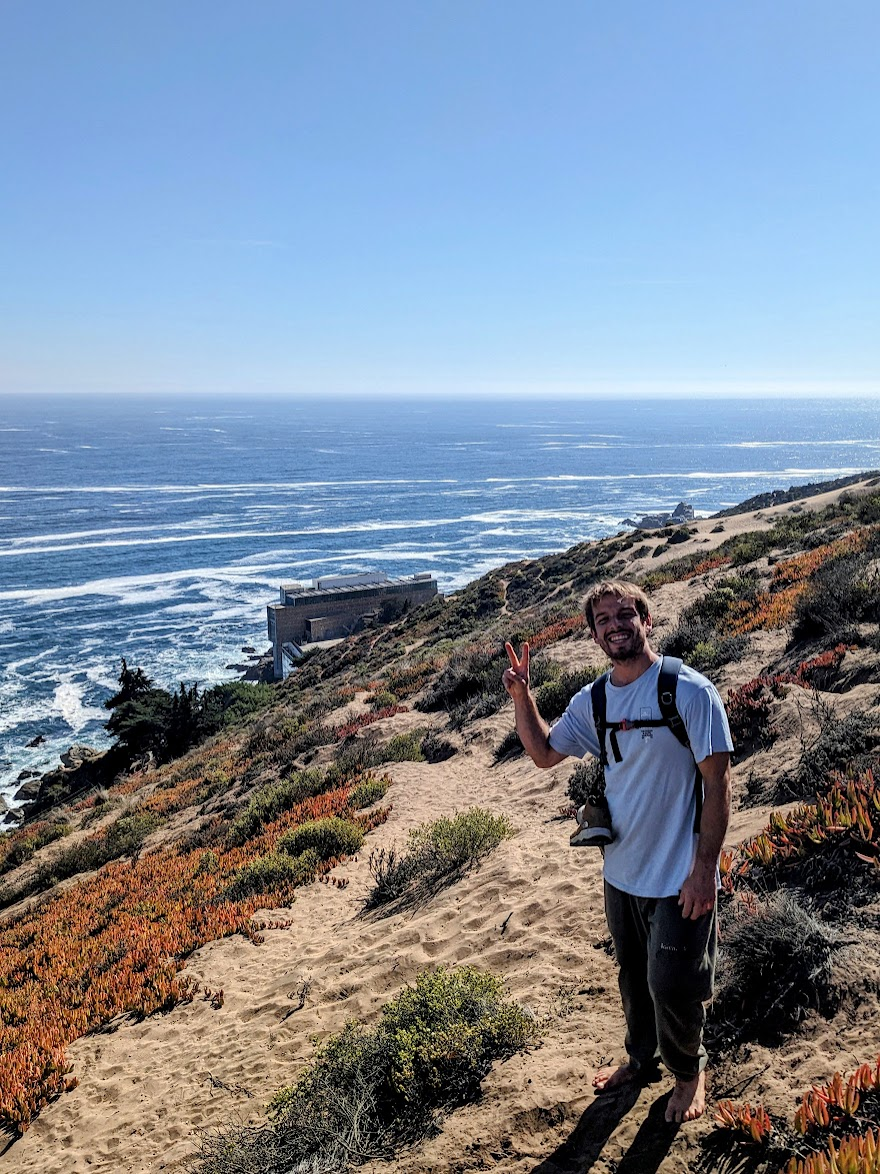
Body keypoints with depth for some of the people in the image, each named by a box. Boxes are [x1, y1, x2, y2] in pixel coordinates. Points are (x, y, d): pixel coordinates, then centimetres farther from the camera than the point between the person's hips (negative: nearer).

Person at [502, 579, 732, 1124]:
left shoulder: (690, 691, -18)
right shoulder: (593, 701, 0)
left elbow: (718, 783, -16)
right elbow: (543, 753, 11)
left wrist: (705, 867, -18)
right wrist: (521, 695, -4)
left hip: (679, 878, -5)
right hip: (621, 873, 6)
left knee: (672, 987, 7)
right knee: (633, 978, 23)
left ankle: (689, 1071, 37)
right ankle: (641, 1059, 48)